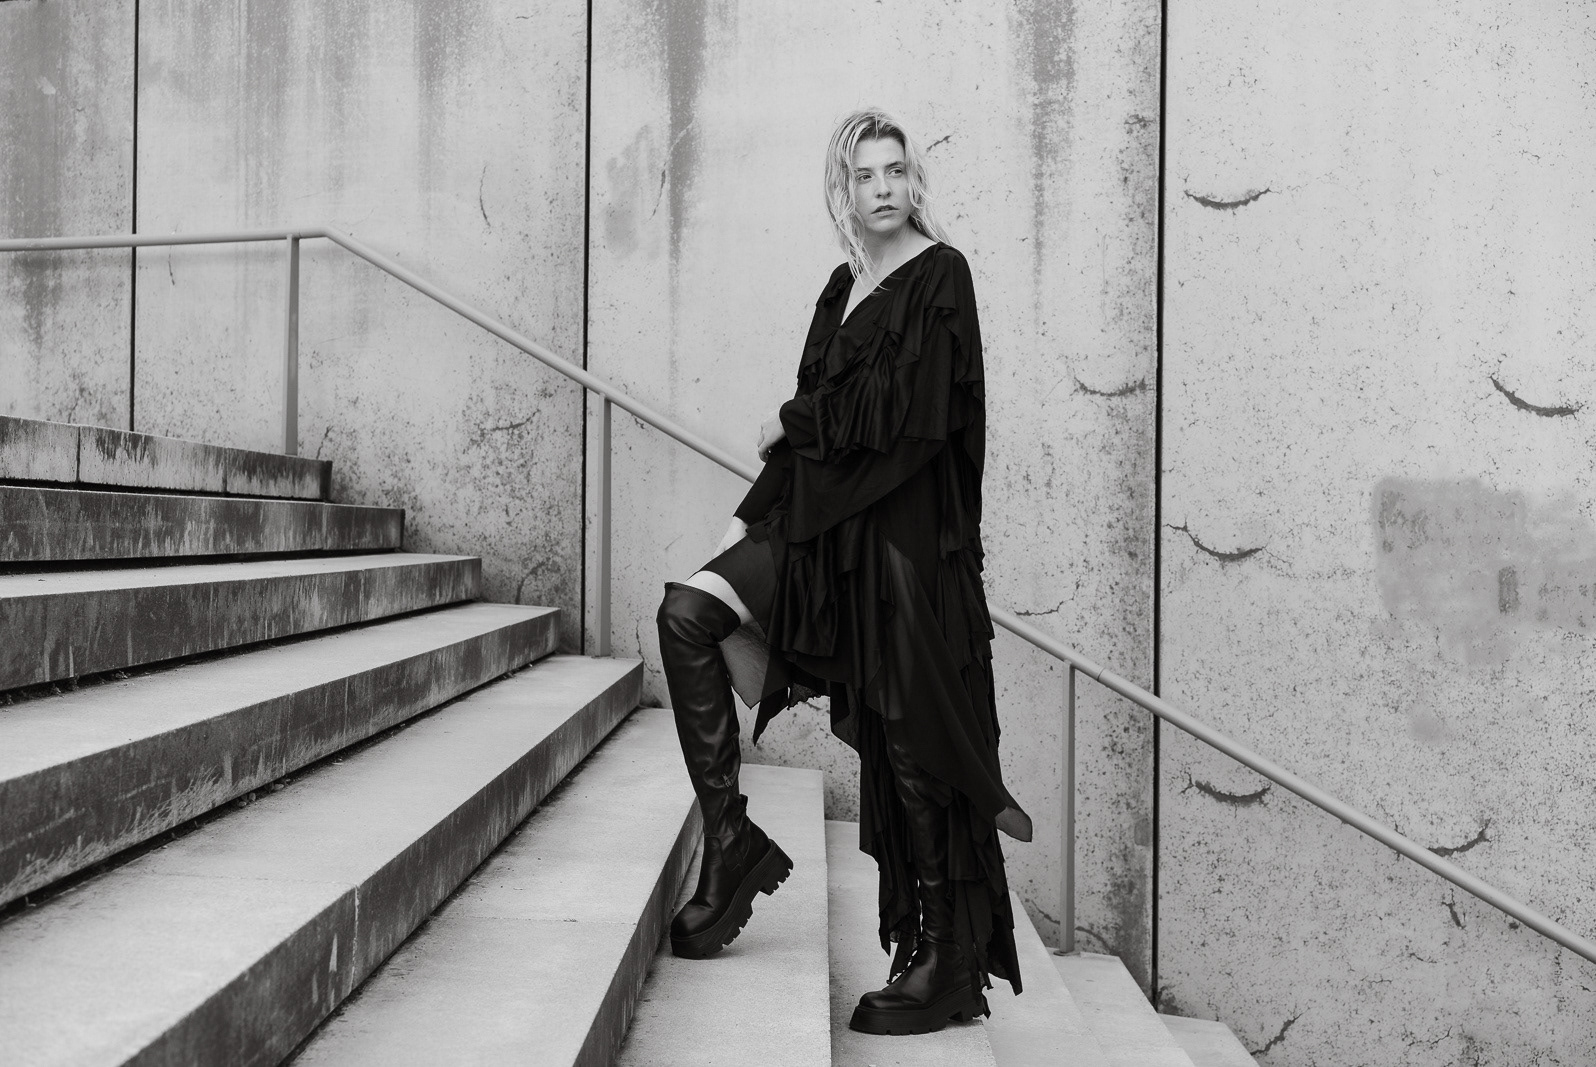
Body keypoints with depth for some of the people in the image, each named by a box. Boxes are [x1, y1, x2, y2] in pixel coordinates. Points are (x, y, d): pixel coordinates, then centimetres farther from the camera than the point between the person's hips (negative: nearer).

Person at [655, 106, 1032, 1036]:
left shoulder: (940, 275, -5)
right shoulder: (842, 287, 17)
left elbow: (907, 409, -16)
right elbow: (820, 415, 16)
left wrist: (791, 423, -3)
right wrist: (750, 514, 8)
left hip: (906, 532, -7)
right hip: (824, 520, 7)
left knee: (911, 734, -4)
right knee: (688, 613, -8)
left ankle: (952, 968, 10)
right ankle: (732, 841, -1)